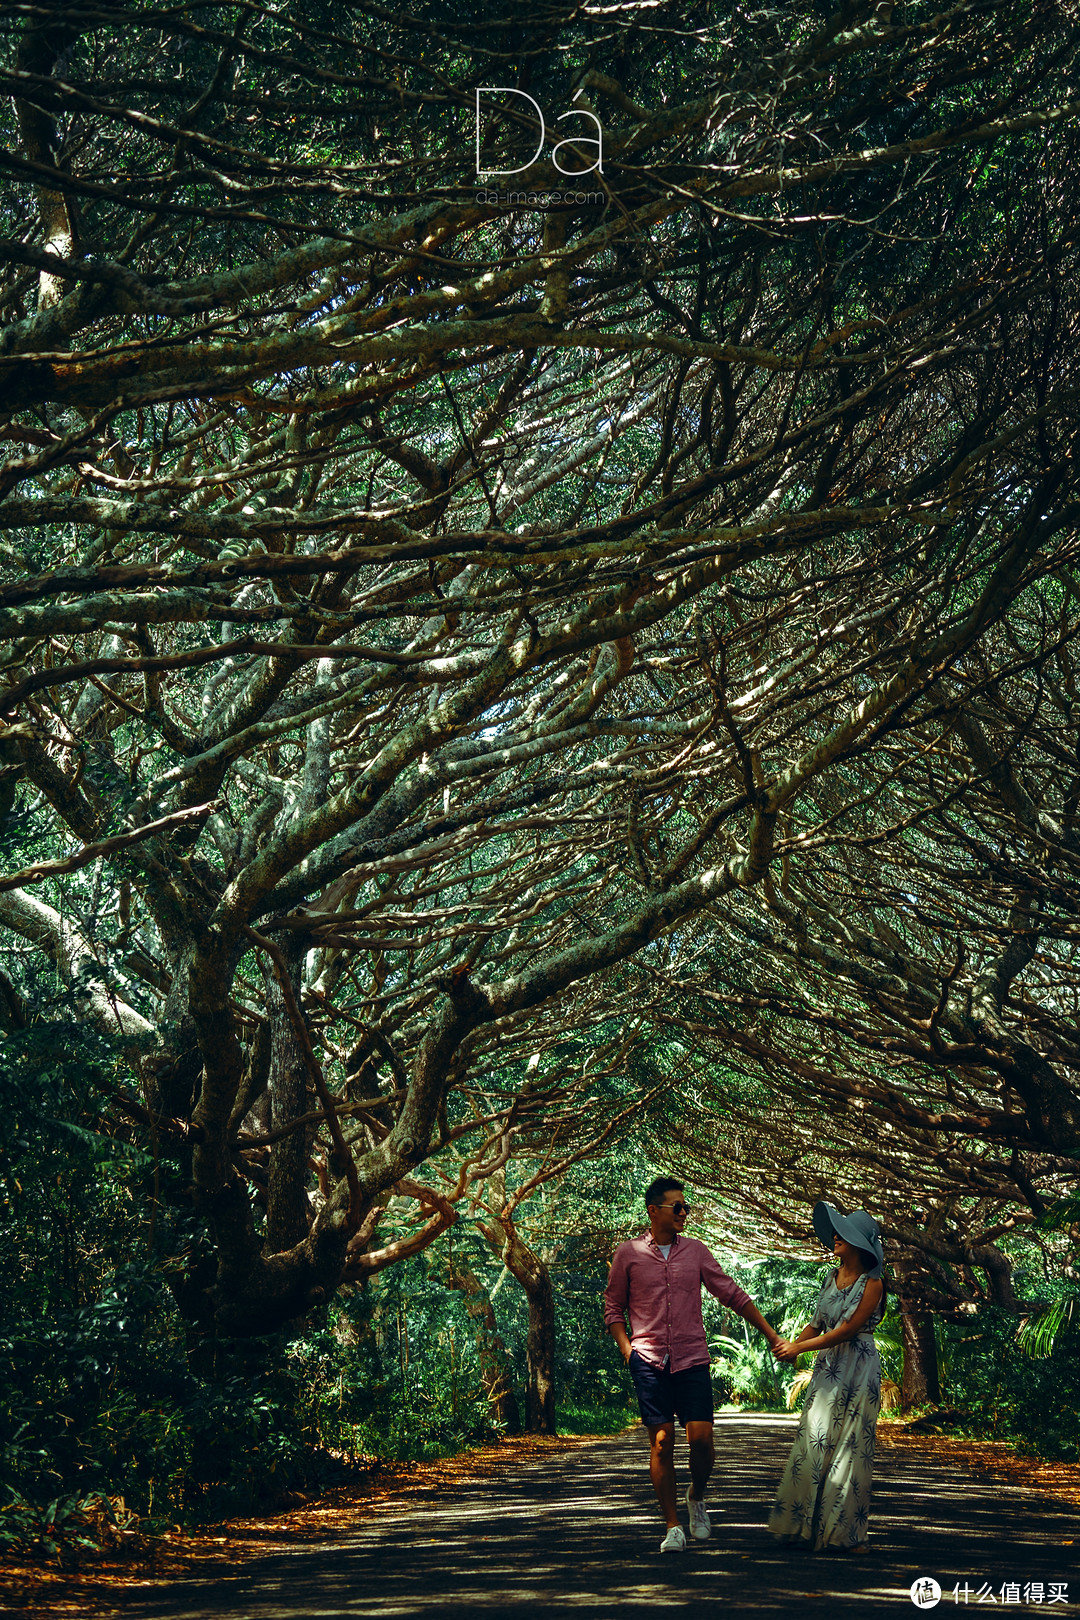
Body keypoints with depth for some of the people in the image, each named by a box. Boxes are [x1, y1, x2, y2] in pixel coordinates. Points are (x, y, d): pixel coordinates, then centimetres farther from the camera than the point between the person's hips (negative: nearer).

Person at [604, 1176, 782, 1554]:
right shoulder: (628, 1254, 3)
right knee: (661, 1441, -3)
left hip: (693, 1360, 2)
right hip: (649, 1361, -1)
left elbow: (733, 1295, 13)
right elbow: (613, 1306, 12)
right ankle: (672, 1526, 7)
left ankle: (696, 1496, 21)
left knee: (701, 1437, -8)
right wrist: (626, 1348, -1)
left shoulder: (696, 1251, 9)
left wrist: (770, 1334, 11)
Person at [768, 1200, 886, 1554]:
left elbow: (848, 1330, -16)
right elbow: (818, 1324, 13)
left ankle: (845, 1533, 7)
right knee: (813, 1444, 2)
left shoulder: (871, 1283, -10)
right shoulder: (834, 1278, 9)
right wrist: (793, 1345, -7)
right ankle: (807, 1526, 9)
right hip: (827, 1369, 6)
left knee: (850, 1449, -1)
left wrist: (799, 1347, -15)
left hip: (859, 1373, -6)